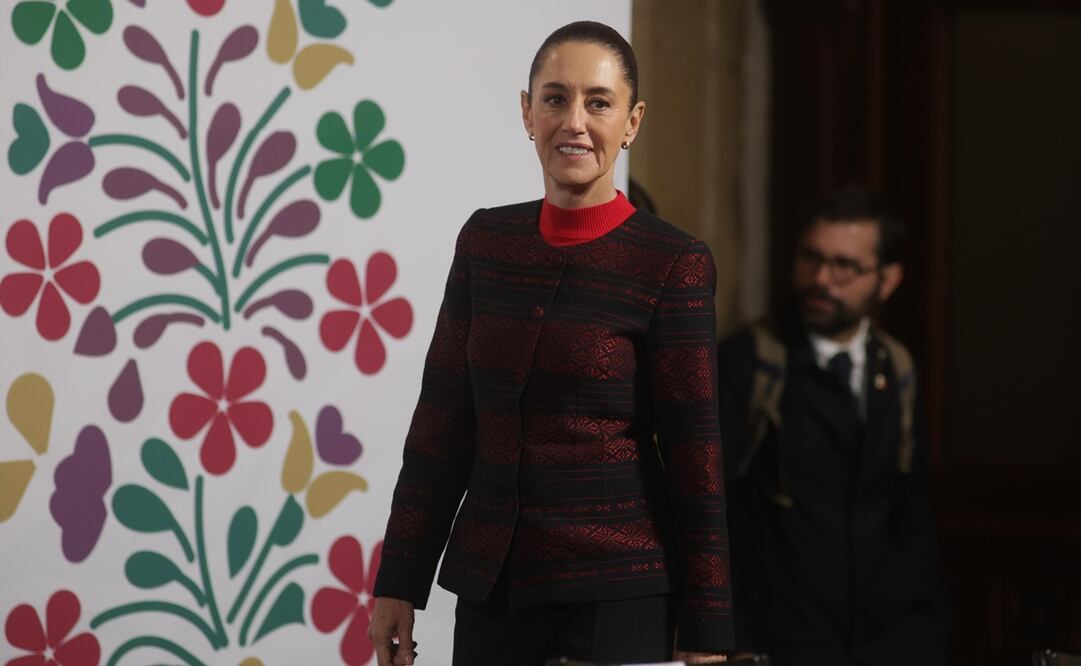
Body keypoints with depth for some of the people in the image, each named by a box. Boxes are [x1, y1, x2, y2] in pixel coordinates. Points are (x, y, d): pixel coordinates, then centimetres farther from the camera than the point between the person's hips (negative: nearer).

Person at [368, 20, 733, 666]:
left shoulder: (672, 264, -8)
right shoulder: (486, 241, 6)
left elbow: (694, 457, -7)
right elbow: (443, 422, 8)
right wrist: (400, 584, 7)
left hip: (617, 591, -4)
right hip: (491, 587, 4)